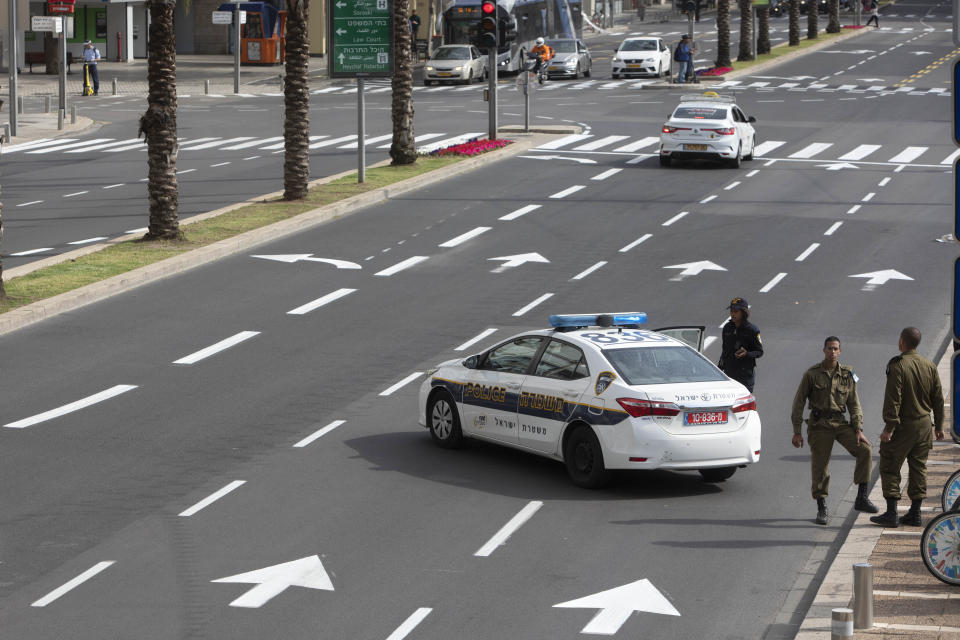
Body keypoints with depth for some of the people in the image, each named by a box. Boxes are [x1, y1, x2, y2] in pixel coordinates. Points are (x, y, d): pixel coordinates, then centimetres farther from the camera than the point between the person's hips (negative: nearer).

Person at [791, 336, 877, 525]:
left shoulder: (847, 375, 6)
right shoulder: (811, 374, -1)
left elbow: (854, 404, 8)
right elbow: (798, 403, 0)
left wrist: (858, 429, -3)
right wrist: (796, 432, -5)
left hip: (841, 423, 2)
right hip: (819, 424, -2)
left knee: (864, 449, -16)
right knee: (820, 467, -3)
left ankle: (861, 498, -9)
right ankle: (822, 509, 11)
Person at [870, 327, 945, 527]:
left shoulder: (897, 366, -14)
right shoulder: (930, 366, 5)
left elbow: (893, 400, -18)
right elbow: (938, 399, 10)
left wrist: (889, 427, -17)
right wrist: (938, 426, 17)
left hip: (903, 427, -6)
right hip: (924, 425, 6)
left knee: (890, 468, 1)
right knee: (918, 468, 12)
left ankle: (891, 513, -3)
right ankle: (915, 513, 13)